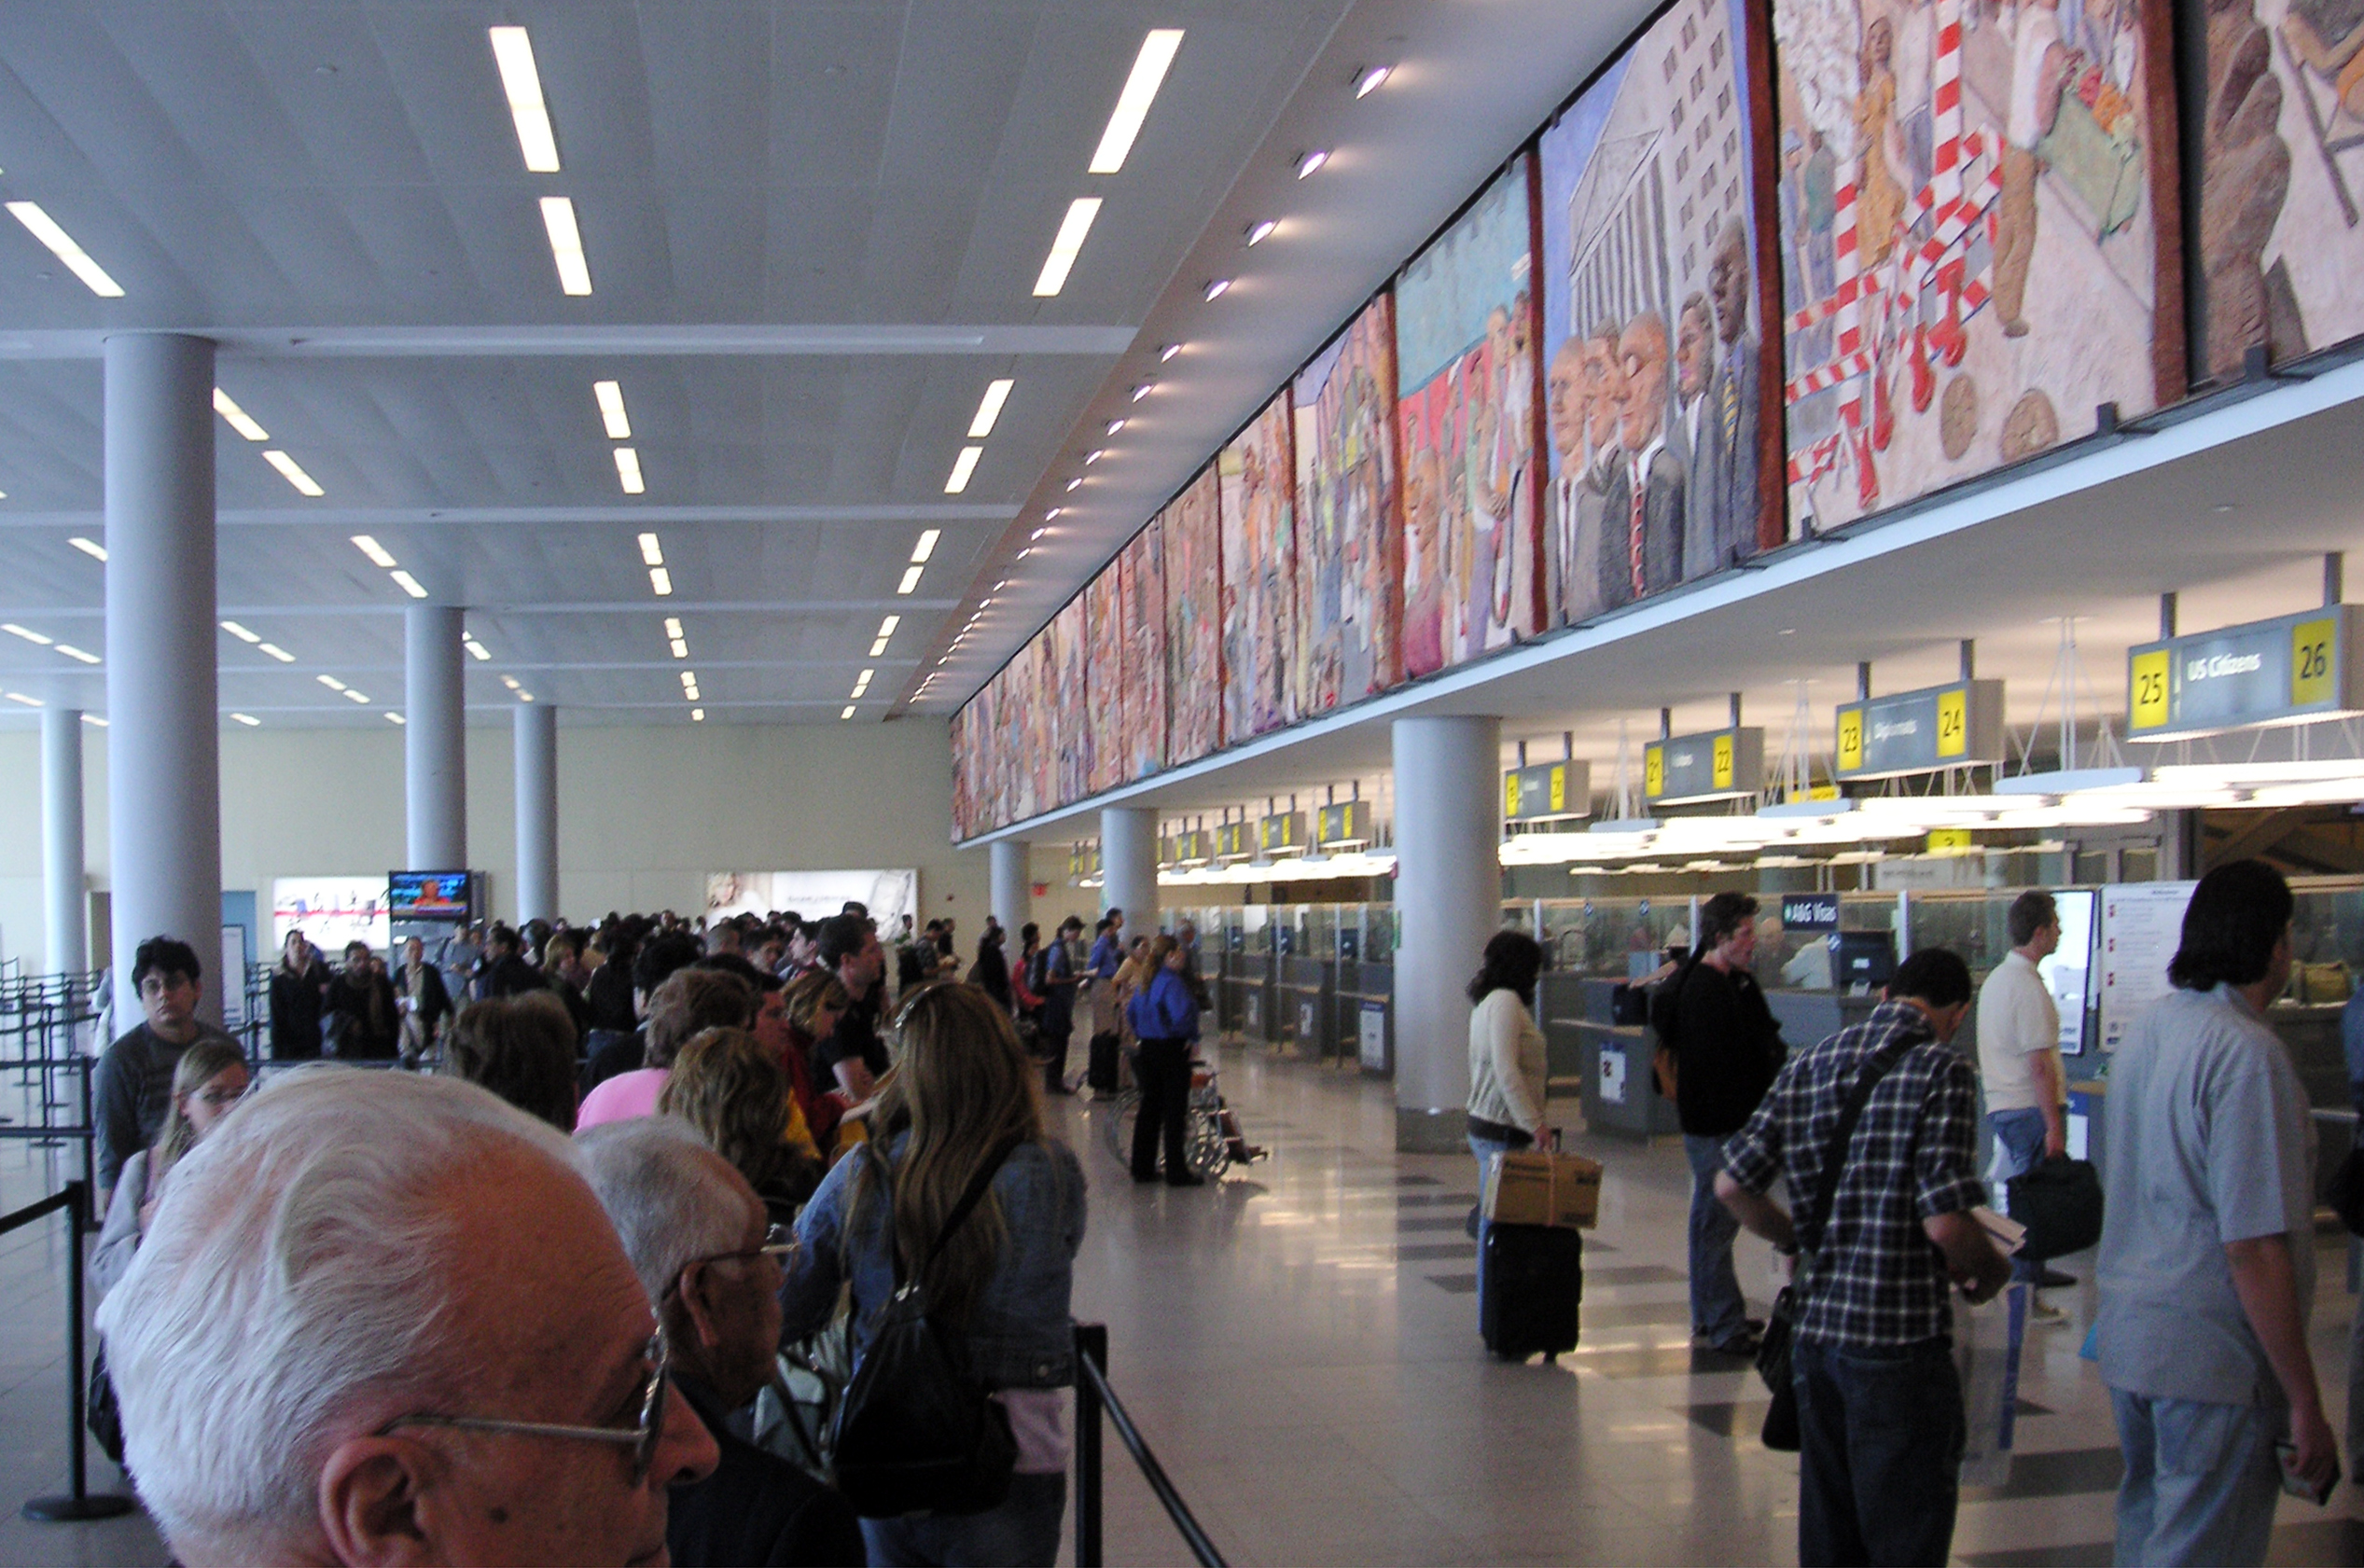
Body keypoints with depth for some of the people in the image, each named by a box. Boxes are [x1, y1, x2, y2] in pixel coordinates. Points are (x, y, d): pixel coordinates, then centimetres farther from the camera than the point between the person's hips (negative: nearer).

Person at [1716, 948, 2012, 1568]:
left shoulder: (1808, 1067, 7)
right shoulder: (1942, 1069, -12)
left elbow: (1732, 1185, 7)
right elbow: (1945, 1222, -19)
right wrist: (1993, 1272, 1)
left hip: (1813, 1329, 6)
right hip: (1900, 1337, -6)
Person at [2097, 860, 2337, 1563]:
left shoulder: (2147, 1029, 8)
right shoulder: (2247, 1051, -19)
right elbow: (2254, 1246, -22)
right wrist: (2303, 1399, -16)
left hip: (2126, 1336, 8)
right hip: (2212, 1358, -8)